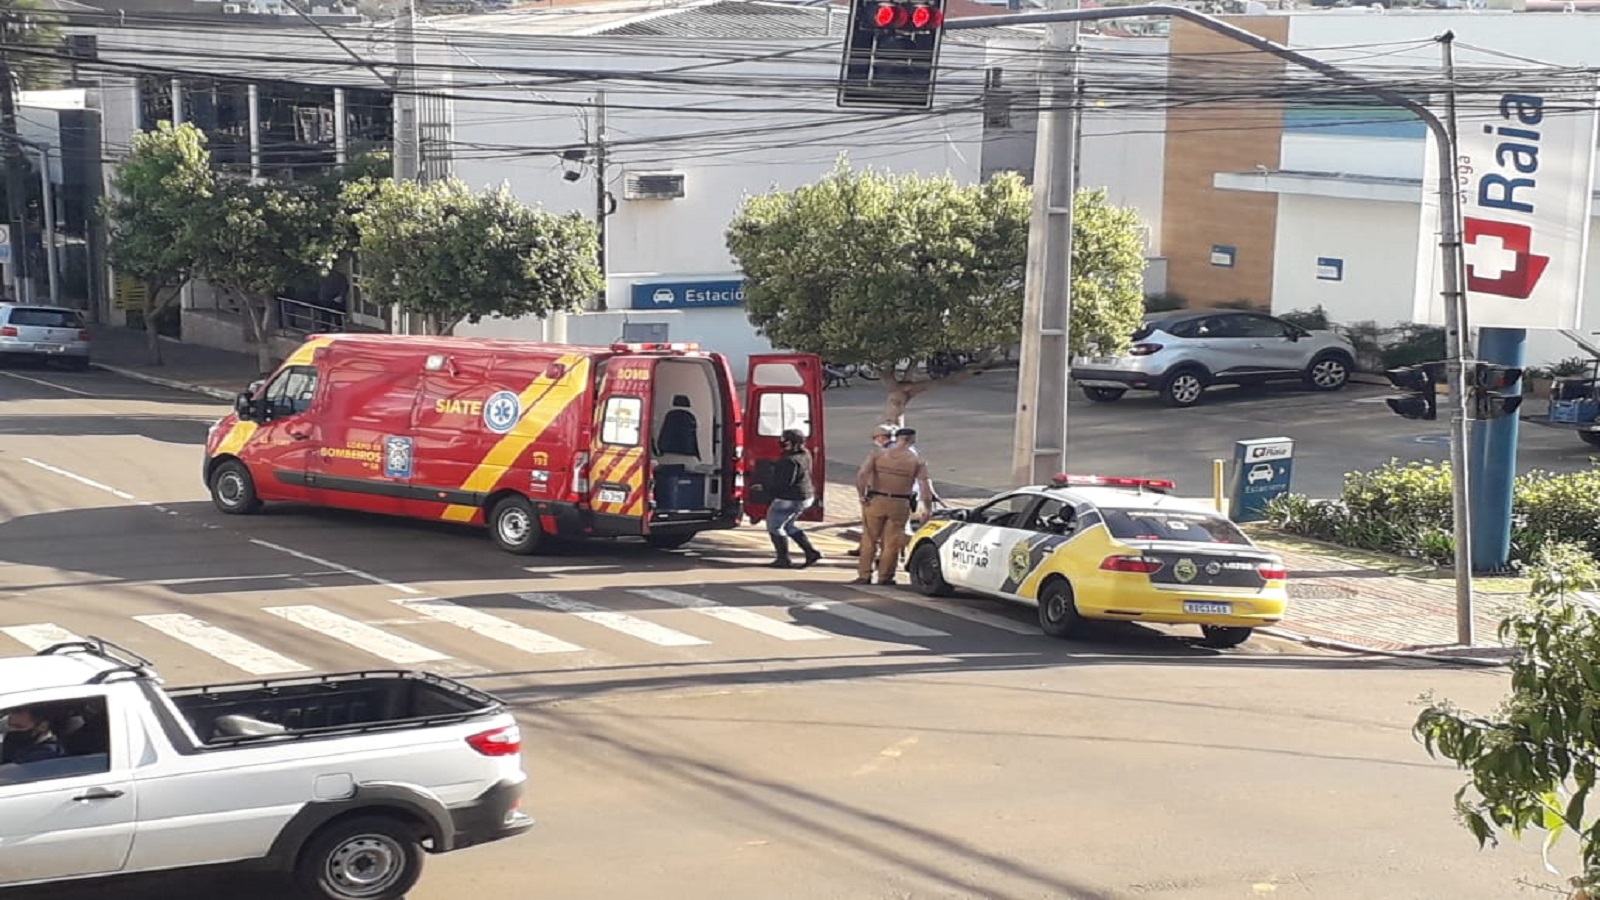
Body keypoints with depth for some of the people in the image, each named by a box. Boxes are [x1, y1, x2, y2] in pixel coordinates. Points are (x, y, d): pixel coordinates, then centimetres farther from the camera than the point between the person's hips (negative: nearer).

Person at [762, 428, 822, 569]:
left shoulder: (791, 461, -26)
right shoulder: (805, 455, 4)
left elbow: (784, 482, -29)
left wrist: (771, 473, -11)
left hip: (788, 499, -10)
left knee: (775, 527, 6)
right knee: (788, 526, 23)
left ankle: (783, 559, 10)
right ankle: (811, 553, 19)